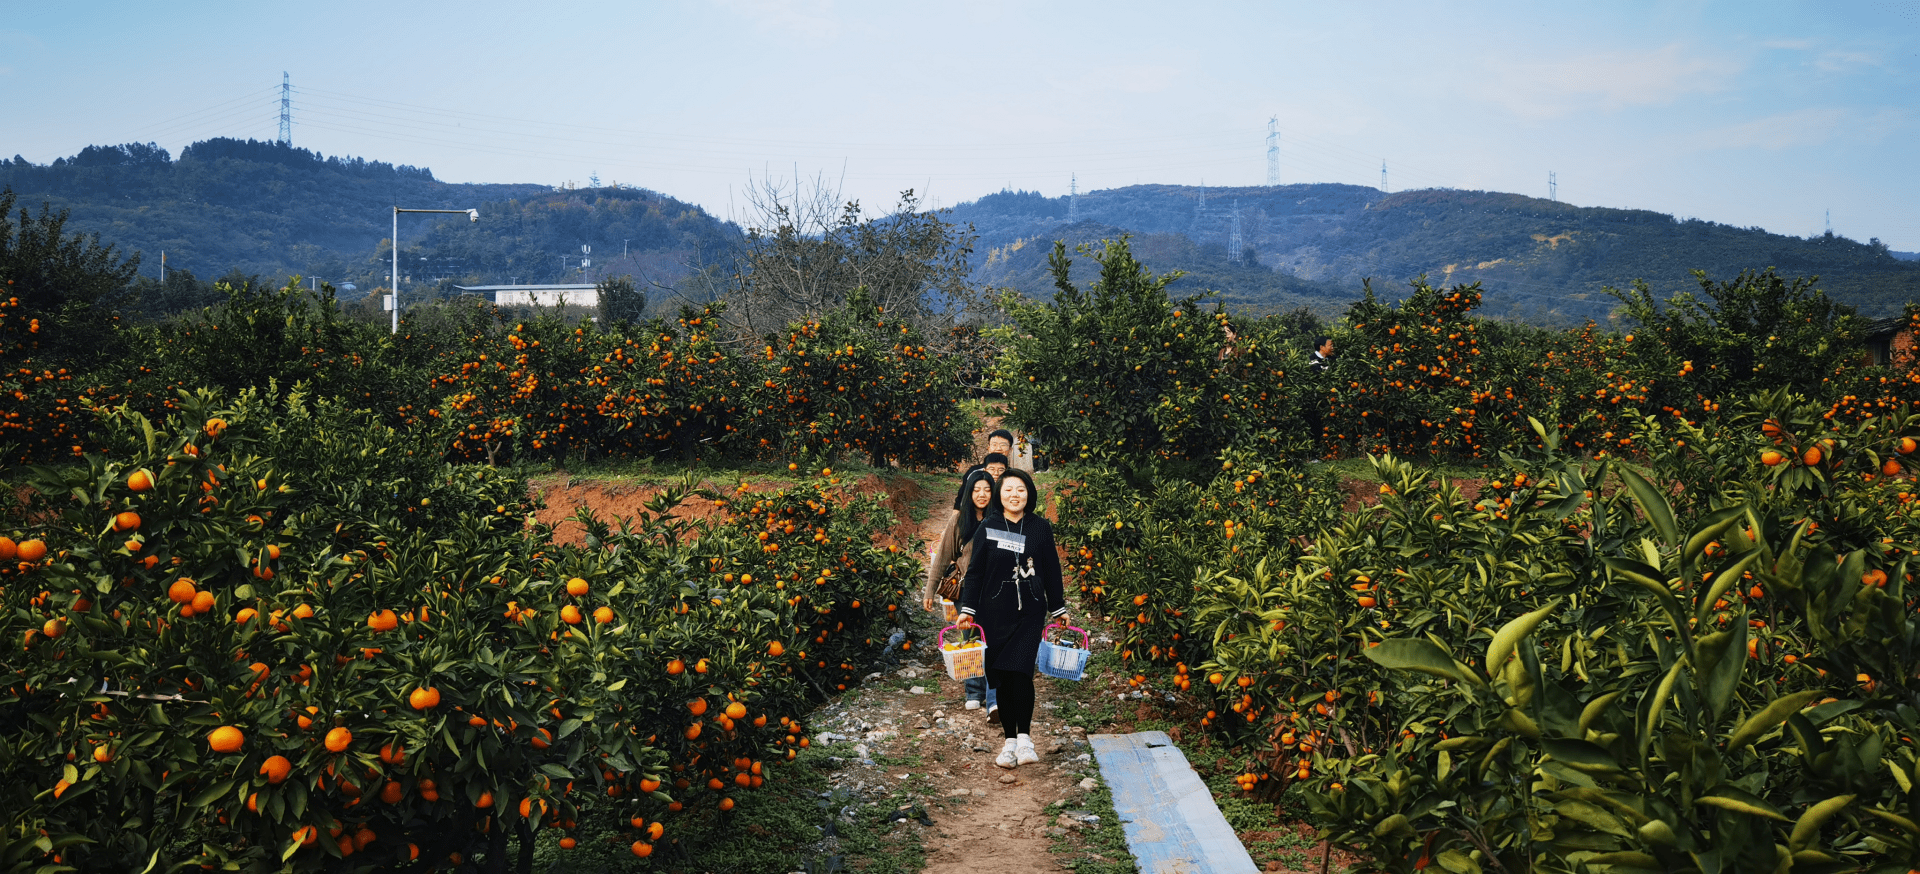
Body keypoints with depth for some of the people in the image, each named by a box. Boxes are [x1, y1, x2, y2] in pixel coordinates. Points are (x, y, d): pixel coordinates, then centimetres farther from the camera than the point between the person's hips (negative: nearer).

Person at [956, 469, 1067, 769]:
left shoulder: (1041, 528, 3)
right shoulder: (987, 528, 2)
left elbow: (1051, 570, 10)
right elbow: (975, 571, 5)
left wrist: (1058, 609, 12)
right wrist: (967, 608, -1)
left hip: (1030, 612, -1)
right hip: (996, 612, 1)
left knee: (1020, 671, -13)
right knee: (1002, 676, 3)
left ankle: (1024, 738, -3)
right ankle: (1009, 740, 12)